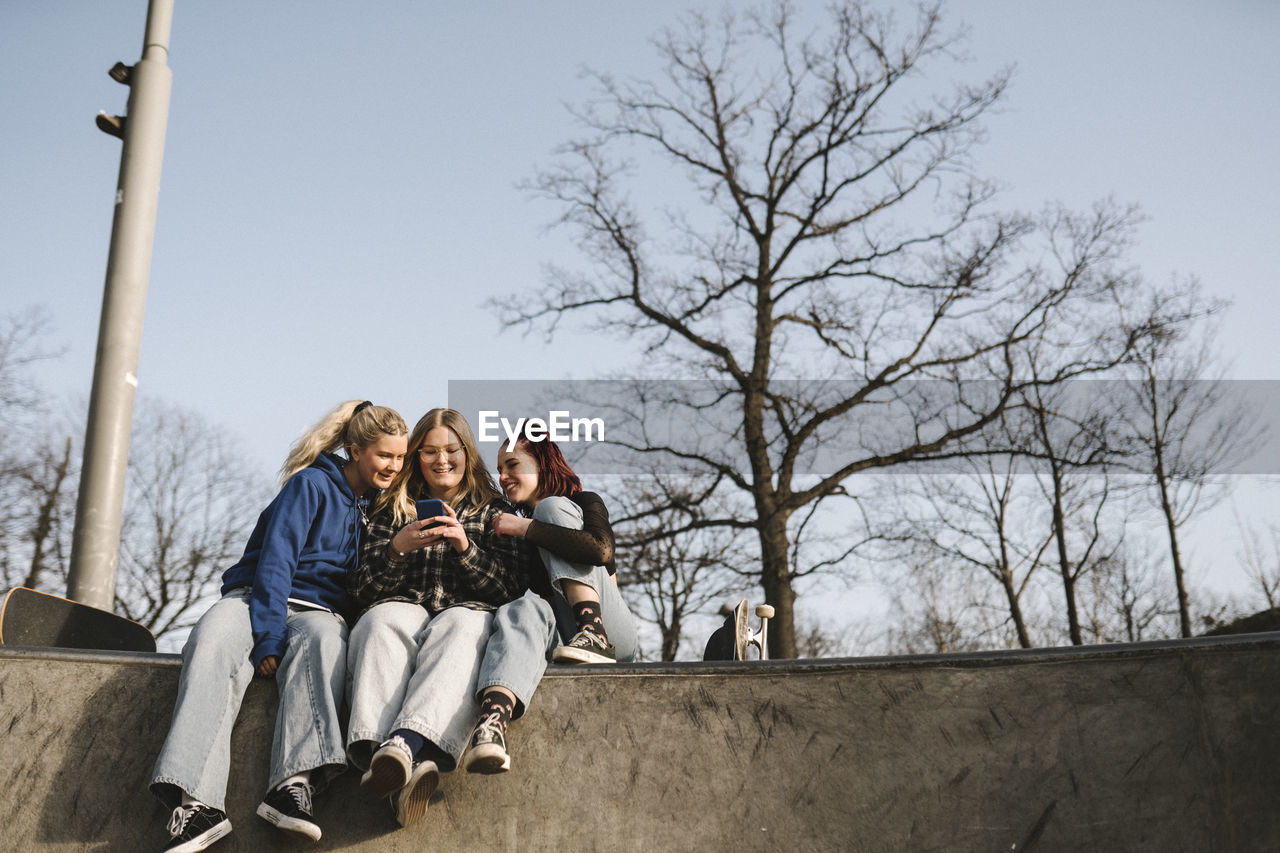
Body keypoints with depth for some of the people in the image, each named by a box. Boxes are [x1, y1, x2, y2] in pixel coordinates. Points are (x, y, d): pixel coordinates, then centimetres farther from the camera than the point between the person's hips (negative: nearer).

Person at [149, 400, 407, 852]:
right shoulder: (311, 485, -1)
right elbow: (275, 560, -11)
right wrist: (268, 637, -21)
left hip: (319, 610, 3)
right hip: (258, 598, -3)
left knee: (323, 639, -36)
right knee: (214, 640, -36)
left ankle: (294, 783, -50)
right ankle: (198, 802, -48)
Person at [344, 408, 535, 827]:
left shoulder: (494, 512, 19)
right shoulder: (394, 510, 23)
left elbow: (511, 588, 7)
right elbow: (363, 591, 13)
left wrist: (465, 546, -9)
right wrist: (397, 548, -6)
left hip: (467, 614, -1)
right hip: (403, 609, 1)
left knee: (461, 625, -38)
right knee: (383, 620, -35)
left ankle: (402, 745, -61)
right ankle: (410, 763, -57)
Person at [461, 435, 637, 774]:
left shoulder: (585, 502, 10)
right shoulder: (512, 525, 24)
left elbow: (602, 549, -14)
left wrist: (526, 528, -9)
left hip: (613, 633, -2)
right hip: (562, 643, 2)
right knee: (525, 609, -33)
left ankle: (594, 635, -28)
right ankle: (493, 720, -63)